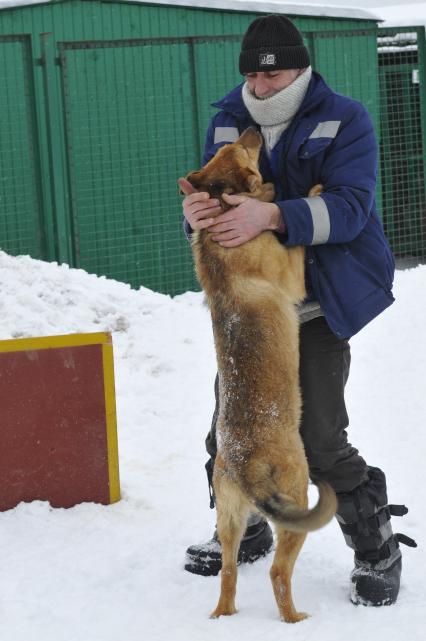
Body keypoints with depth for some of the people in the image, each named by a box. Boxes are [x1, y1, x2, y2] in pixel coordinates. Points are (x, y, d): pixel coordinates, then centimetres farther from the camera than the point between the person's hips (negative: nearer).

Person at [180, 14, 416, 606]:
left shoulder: (344, 120, -11)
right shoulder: (228, 122, 5)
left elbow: (350, 206, -24)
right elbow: (215, 195, 1)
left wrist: (272, 216, -40)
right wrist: (196, 213, -26)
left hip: (318, 307, -6)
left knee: (319, 438, -11)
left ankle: (378, 550, 7)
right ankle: (244, 532, 35)